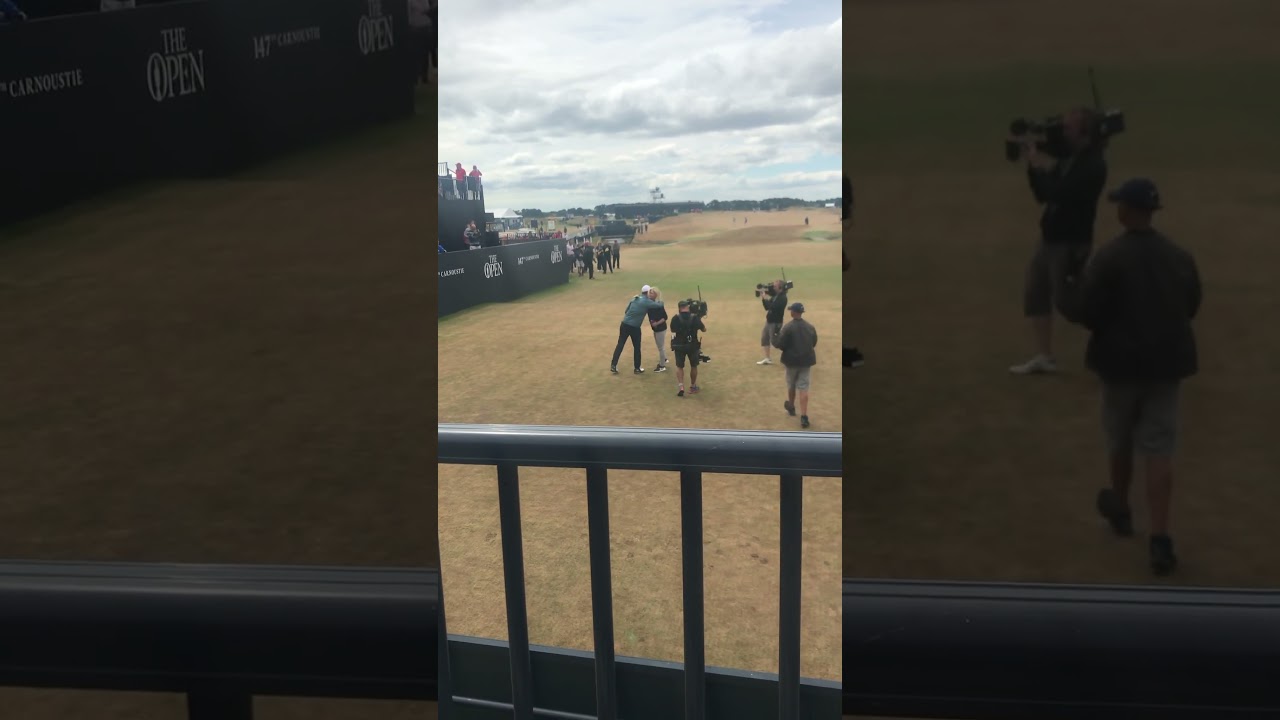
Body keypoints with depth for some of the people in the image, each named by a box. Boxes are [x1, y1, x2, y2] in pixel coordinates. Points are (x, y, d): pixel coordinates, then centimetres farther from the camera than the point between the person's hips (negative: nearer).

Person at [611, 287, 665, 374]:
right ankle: (637, 368, 20)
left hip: (624, 324, 5)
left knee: (620, 345, 10)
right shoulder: (647, 302, -7)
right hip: (635, 327, -5)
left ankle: (613, 366, 8)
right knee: (637, 348, 12)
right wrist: (658, 301, 12)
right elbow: (660, 305, -10)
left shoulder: (634, 299, 10)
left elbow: (626, 311, 15)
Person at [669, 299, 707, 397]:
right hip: (692, 345, 0)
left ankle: (680, 386, -6)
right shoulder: (694, 318, -10)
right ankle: (693, 387, 28)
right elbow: (704, 329, 2)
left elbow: (673, 330, 5)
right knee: (693, 366, 19)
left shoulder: (675, 318, -10)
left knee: (679, 366, 13)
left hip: (679, 346, 0)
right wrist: (700, 319, 16)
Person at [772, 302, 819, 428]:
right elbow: (814, 343, 13)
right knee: (803, 387, 0)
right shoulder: (810, 326, 1)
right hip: (806, 360, 3)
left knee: (791, 385, 20)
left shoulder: (788, 327, -16)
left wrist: (775, 337, 4)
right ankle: (804, 417, -10)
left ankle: (791, 408, 41)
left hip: (792, 360, -3)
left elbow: (780, 344, -16)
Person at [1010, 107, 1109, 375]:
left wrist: (1038, 165, -18)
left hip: (1072, 244, -9)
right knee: (1035, 295, 14)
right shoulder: (1069, 160, 10)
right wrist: (1034, 165, 0)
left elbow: (1059, 193, -28)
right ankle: (1044, 357, 24)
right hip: (1050, 239, 9)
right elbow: (1042, 194, 13)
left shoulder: (1093, 165, -17)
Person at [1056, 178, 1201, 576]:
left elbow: (1086, 312, -17)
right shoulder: (1180, 257, 3)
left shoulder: (1108, 257, -15)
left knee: (1120, 440, 18)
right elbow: (1191, 307, 14)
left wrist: (1067, 292, 3)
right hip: (1167, 360, 3)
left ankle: (1120, 509, 39)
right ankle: (1160, 538, -7)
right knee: (1159, 448, 2)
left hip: (1122, 360, -3)